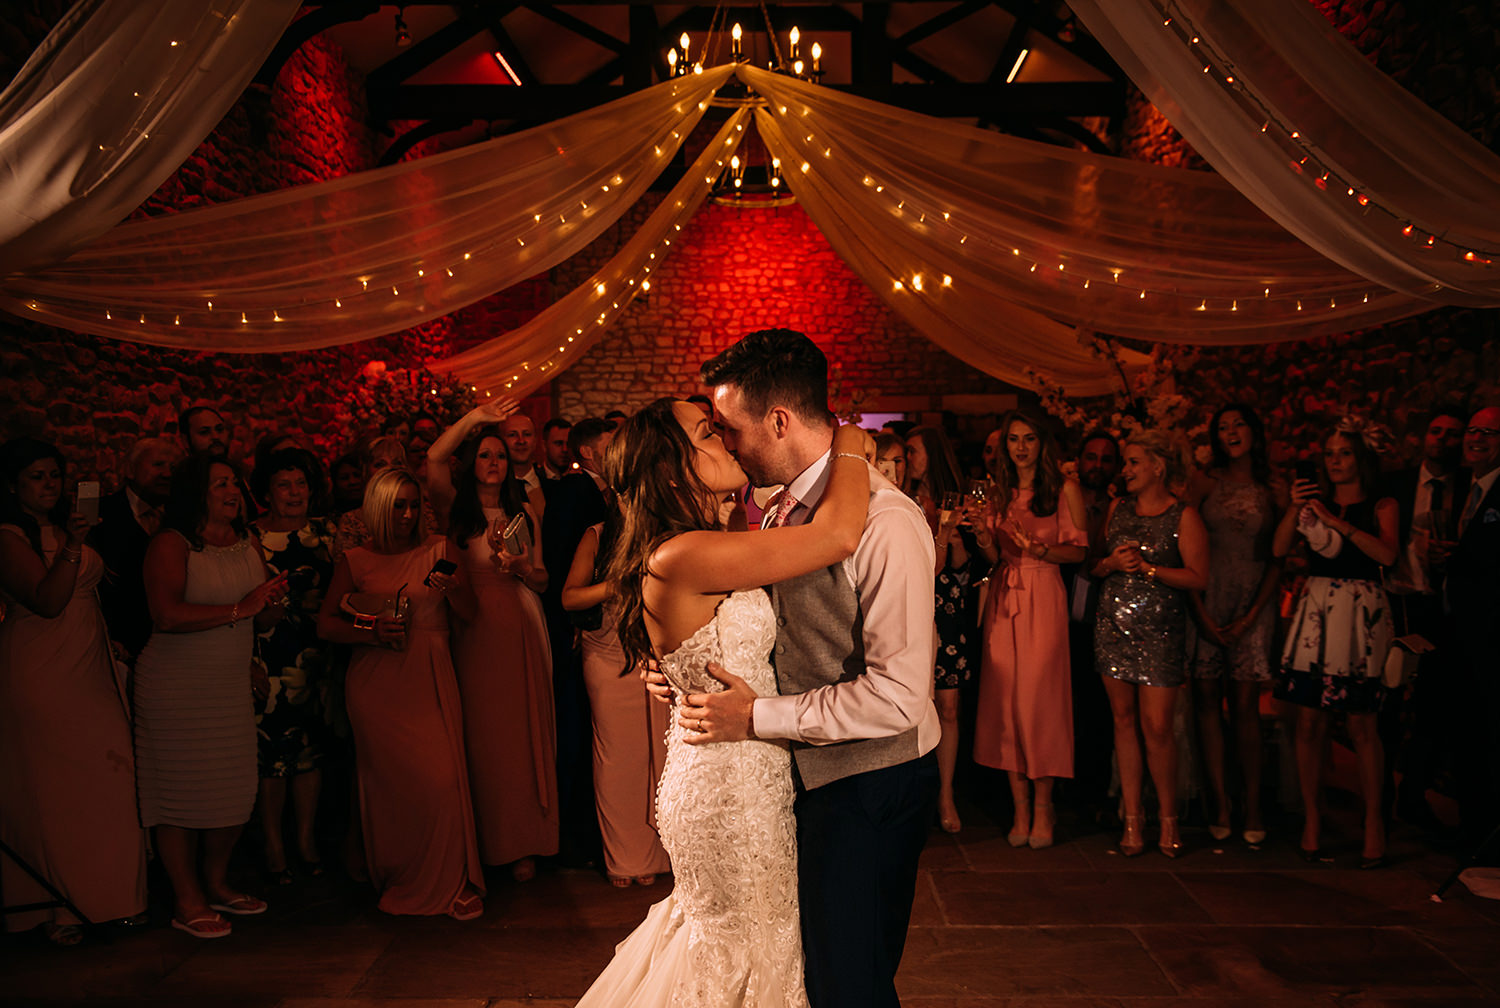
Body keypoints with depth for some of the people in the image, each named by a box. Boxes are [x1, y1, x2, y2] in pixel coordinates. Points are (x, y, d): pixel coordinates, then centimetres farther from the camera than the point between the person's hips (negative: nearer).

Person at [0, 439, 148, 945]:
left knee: (103, 784, 4)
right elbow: (47, 602, -19)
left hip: (90, 673, 7)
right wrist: (72, 548, -27)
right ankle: (53, 907, 8)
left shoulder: (62, 528, 16)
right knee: (47, 791, -2)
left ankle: (95, 894, 14)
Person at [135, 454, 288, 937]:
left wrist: (273, 600, -7)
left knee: (236, 788, 7)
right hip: (177, 685, -6)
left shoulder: (249, 543, 11)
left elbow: (261, 621, 15)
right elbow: (167, 615, -23)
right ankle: (187, 902, 13)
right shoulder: (170, 544, -9)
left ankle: (216, 884, 27)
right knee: (181, 789, 0)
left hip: (232, 684, 6)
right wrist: (238, 609, -20)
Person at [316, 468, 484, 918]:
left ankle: (451, 882, 8)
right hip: (378, 686, 0)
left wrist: (452, 588, -15)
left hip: (430, 681, 0)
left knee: (441, 778, -7)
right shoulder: (355, 560, 6)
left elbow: (470, 613, 6)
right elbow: (326, 624, 4)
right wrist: (373, 633, -12)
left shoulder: (438, 550, 8)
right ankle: (394, 879, 18)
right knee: (387, 782, 0)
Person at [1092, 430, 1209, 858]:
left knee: (1156, 727, -6)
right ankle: (1133, 817, 13)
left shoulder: (1184, 515, -2)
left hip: (1159, 629, -4)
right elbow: (1095, 565, 15)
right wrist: (1113, 562, -6)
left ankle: (1169, 817, 13)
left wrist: (1146, 567, -13)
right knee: (1123, 718, 5)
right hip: (1113, 622, 4)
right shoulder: (1118, 508, 13)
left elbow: (1198, 577, -8)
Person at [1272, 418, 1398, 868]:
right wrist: (1294, 508, -11)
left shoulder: (1382, 507, 6)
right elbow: (1279, 549, 3)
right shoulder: (1315, 501, 13)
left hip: (1361, 615, -2)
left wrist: (1337, 522, -13)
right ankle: (1312, 819, 9)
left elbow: (1387, 554, -11)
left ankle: (1373, 822, 9)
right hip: (1315, 612, 2)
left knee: (1361, 725, -2)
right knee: (1309, 722, 0)